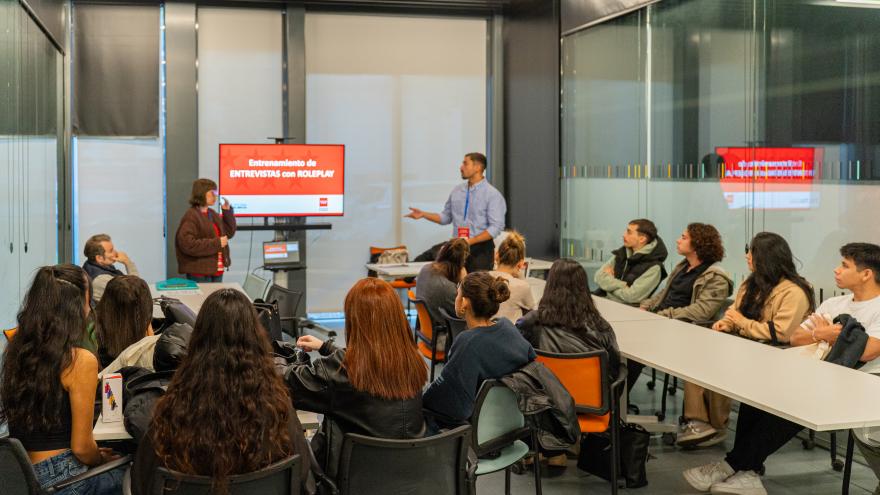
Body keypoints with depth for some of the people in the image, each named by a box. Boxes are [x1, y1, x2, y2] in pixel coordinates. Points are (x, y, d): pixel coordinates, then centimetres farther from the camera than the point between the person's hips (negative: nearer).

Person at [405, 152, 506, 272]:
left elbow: (496, 227, -15)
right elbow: (446, 217, 18)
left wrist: (471, 240, -22)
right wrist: (423, 214, 5)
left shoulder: (492, 194, -8)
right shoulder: (457, 191, 10)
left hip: (480, 250, -5)